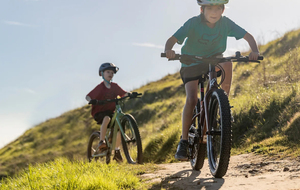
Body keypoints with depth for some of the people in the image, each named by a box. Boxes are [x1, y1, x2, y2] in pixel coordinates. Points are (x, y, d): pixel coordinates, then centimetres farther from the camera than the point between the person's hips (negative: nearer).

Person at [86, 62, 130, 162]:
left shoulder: (114, 86, 6)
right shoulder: (100, 87, -7)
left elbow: (124, 94, -2)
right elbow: (87, 96, -12)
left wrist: (130, 94, -23)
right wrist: (92, 100, -34)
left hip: (110, 111, 5)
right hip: (99, 112, -5)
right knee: (107, 118, -38)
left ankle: (117, 151, 7)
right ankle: (101, 142, -33)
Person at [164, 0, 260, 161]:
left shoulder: (226, 23, -16)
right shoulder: (193, 23, -23)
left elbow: (248, 36, -14)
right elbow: (173, 39, -32)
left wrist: (254, 52, -34)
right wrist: (168, 50, -54)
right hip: (191, 64, -2)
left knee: (227, 63, -32)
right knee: (191, 100, -20)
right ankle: (184, 141, -6)